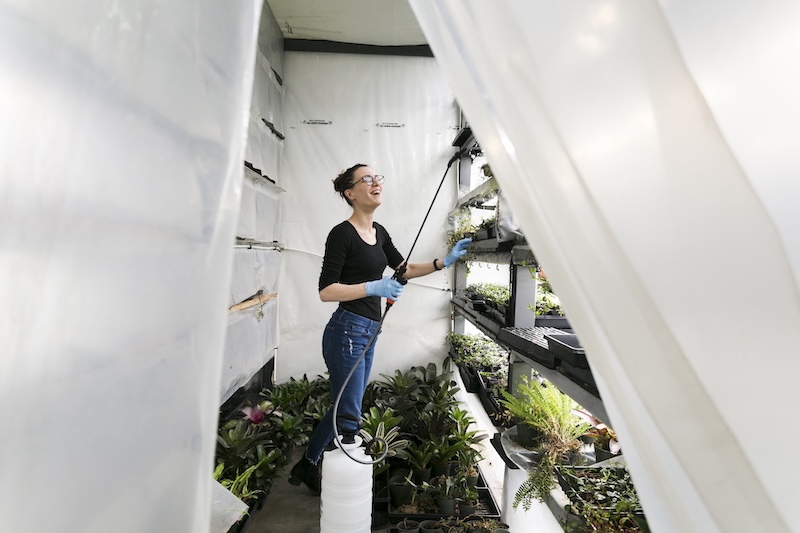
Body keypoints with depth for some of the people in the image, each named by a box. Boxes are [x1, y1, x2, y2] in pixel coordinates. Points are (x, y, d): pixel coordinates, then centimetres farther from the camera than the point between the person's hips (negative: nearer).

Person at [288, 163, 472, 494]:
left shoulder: (379, 232, 11)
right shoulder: (342, 233, -13)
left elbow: (404, 269, 15)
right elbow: (326, 291, -16)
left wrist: (444, 262, 4)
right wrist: (374, 287, -25)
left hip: (367, 332, 9)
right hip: (347, 330, -8)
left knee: (344, 408, 20)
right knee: (349, 415, 5)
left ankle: (306, 467, 41)